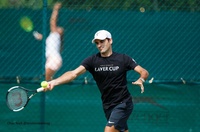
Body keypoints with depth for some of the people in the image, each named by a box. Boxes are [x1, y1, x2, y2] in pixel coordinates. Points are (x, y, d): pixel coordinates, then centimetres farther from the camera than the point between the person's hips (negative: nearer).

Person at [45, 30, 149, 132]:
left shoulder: (123, 59, -8)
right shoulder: (92, 61, -4)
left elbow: (144, 72, -8)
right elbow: (74, 73, -16)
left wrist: (141, 80, -33)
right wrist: (54, 82, -33)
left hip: (123, 104, -4)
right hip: (107, 106, 4)